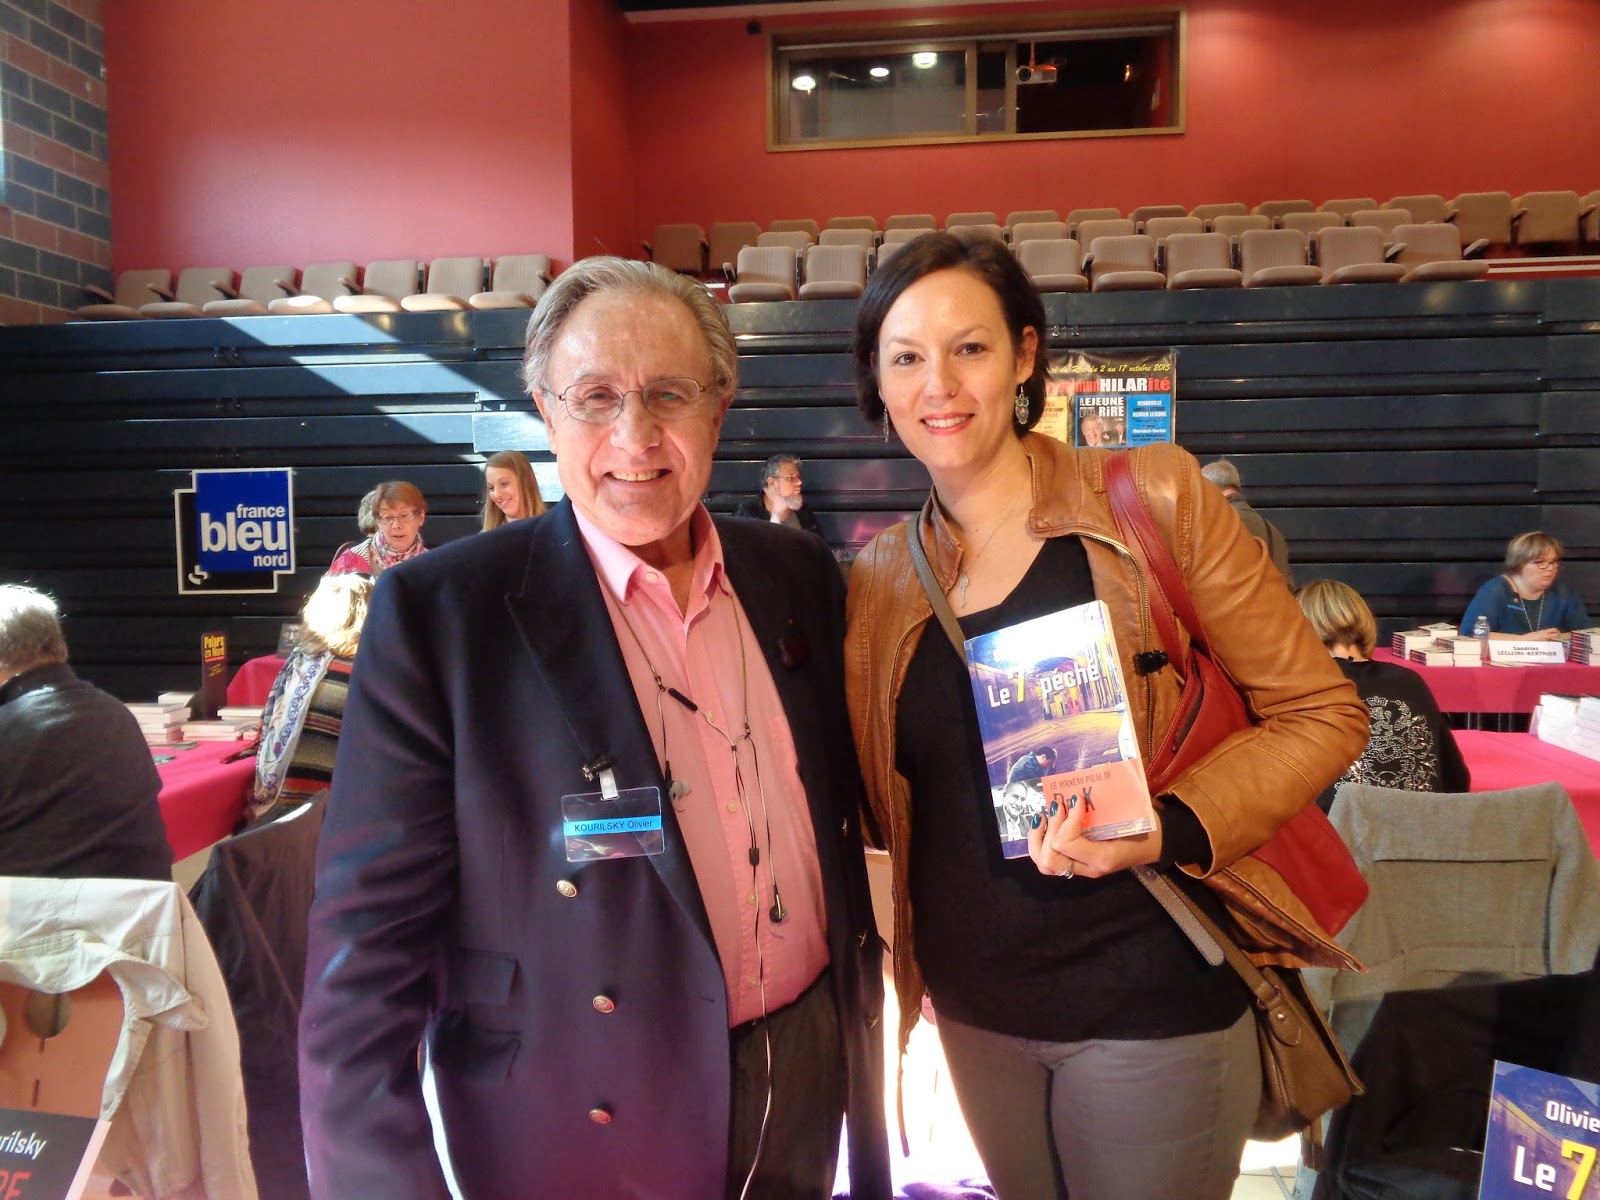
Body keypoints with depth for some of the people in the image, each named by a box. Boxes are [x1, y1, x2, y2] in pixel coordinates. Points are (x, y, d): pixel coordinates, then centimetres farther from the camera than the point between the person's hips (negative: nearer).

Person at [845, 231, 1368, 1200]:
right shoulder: (881, 577, 0)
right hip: (975, 1009, 4)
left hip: (1152, 1003, -3)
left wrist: (1168, 829, -22)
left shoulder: (1155, 500, -11)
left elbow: (1323, 714, -8)